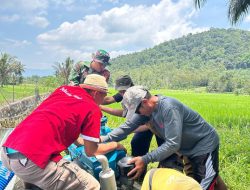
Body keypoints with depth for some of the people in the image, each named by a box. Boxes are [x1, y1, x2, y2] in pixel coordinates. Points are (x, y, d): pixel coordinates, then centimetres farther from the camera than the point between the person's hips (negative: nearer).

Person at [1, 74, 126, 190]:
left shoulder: (63, 89, 18)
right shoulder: (92, 109, -1)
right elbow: (91, 152, 5)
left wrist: (80, 141, 41)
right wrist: (115, 145, 24)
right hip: (30, 160, -9)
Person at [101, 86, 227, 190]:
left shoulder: (169, 108, -35)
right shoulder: (147, 107, -9)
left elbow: (172, 144, -36)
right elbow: (128, 126, -8)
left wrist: (145, 159, -36)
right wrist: (104, 139, -16)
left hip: (205, 144, -8)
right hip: (188, 147, 8)